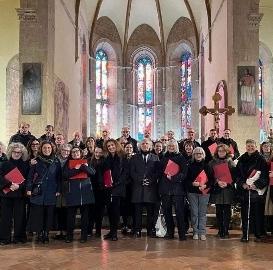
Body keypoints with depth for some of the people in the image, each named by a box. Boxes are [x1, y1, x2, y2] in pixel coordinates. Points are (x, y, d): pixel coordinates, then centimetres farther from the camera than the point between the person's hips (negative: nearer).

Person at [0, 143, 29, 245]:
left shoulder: (25, 165, 6)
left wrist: (19, 186, -15)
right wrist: (10, 184, -19)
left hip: (20, 194, 1)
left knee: (20, 216, 3)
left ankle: (19, 237, 13)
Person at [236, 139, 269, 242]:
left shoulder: (261, 159, 2)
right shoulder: (242, 159, 12)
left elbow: (265, 175, -3)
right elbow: (238, 174, 10)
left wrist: (257, 184, -15)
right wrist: (243, 184, -6)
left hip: (257, 190, -3)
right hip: (244, 190, 3)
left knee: (257, 213, 0)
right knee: (245, 213, 3)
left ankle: (258, 234, 11)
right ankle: (245, 235, 10)